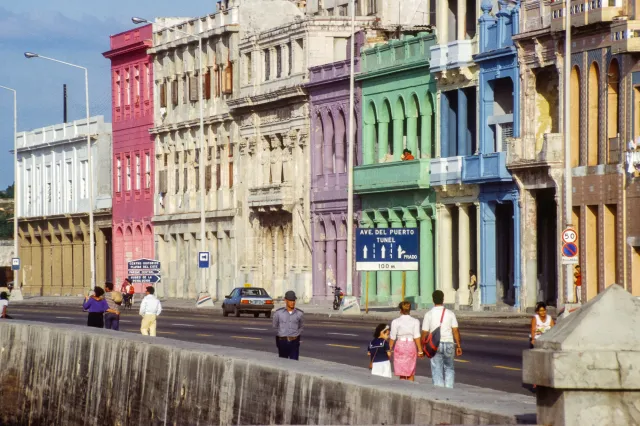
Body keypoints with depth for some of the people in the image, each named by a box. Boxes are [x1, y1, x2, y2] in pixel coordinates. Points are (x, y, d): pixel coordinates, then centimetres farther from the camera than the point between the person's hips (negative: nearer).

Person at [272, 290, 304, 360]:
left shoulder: (300, 313, 2)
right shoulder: (278, 313, -1)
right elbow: (275, 327, 14)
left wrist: (297, 335, 7)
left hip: (294, 342, 0)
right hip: (282, 341, 0)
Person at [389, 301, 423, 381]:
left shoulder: (395, 322, -4)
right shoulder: (415, 321, -2)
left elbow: (392, 338, -1)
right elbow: (417, 337, -5)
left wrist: (390, 349, 10)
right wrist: (420, 350, -1)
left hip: (400, 346, -1)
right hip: (411, 345, 1)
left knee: (402, 374, 4)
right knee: (410, 373, 13)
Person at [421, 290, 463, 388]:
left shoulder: (429, 315, -3)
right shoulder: (450, 314, -1)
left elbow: (425, 333, -3)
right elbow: (455, 331, -3)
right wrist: (458, 346, 3)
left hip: (434, 345, -1)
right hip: (448, 343, 1)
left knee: (437, 371, 4)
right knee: (449, 369, 16)